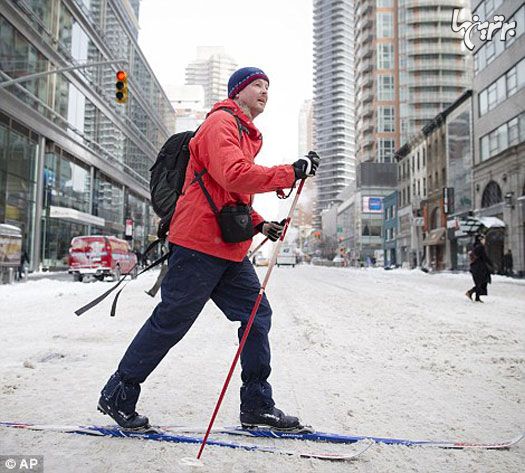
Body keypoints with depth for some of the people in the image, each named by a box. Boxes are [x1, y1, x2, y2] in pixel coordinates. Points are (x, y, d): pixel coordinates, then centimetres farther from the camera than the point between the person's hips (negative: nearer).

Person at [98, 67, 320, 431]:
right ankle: (118, 396, 16)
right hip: (200, 244, -10)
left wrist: (259, 223, 14)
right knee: (170, 323, -2)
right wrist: (291, 173, -19)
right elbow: (234, 177, -25)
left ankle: (257, 405, 16)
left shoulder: (247, 135, 25)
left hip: (230, 250, 10)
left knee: (258, 315, 6)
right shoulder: (220, 123, -7)